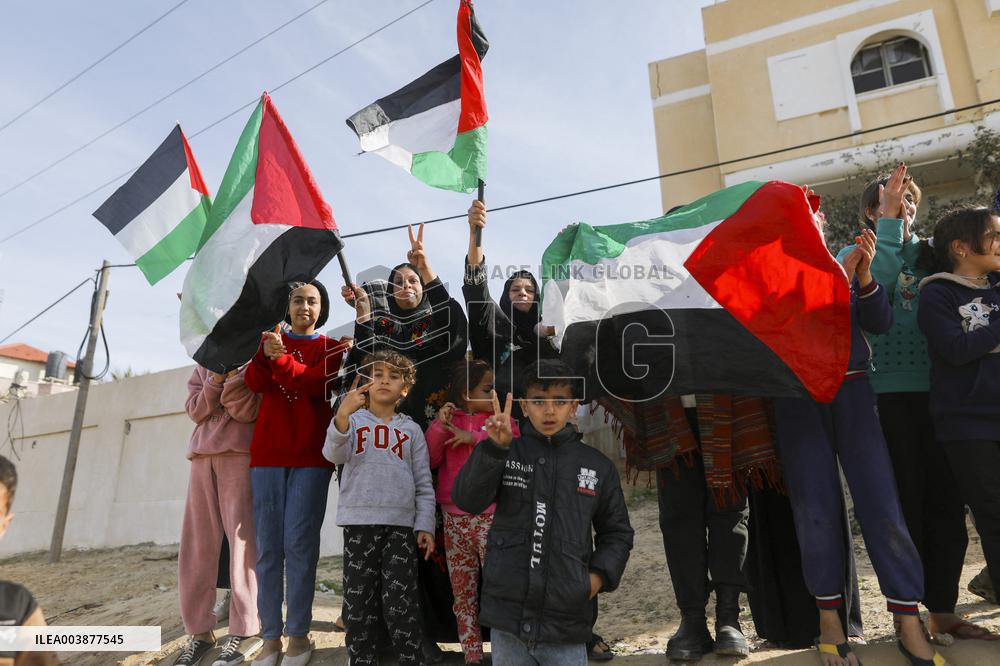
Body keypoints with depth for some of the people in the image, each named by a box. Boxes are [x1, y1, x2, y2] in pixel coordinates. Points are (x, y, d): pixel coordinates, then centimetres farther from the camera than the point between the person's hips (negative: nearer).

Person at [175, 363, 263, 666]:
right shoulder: (204, 366, 20)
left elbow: (247, 411, -7)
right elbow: (195, 410, 6)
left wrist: (232, 373, -14)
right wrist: (217, 378, -7)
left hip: (241, 454, -5)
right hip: (202, 455, 5)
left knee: (242, 540, -6)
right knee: (197, 545, 3)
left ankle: (246, 629, 2)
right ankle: (200, 630, 13)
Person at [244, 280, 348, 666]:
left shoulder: (330, 347, 7)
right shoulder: (272, 339, 15)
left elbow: (317, 384, -12)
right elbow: (254, 382, -3)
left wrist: (280, 359, -26)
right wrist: (265, 355, -22)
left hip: (311, 455, -2)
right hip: (267, 452, 3)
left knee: (299, 542, -5)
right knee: (267, 545, 1)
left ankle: (298, 634, 5)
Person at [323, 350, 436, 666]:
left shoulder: (411, 429, 11)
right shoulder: (353, 420, 8)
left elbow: (424, 483, 9)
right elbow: (334, 454, -13)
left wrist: (425, 525, -2)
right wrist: (343, 414, -29)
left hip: (401, 524, 0)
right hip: (359, 521, 0)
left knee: (400, 602, -1)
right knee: (358, 600, 6)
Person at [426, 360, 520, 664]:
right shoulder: (448, 421, 8)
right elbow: (429, 460, -1)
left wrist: (473, 437, -19)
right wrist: (439, 425, -13)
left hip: (491, 516, -2)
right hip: (454, 517, 3)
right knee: (462, 590, 10)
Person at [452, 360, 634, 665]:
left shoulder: (598, 466, 3)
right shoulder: (506, 455, 1)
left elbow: (617, 531, 13)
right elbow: (467, 500, -13)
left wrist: (600, 574, -3)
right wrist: (495, 447, -26)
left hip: (566, 626, 0)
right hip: (507, 619, 1)